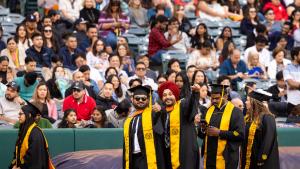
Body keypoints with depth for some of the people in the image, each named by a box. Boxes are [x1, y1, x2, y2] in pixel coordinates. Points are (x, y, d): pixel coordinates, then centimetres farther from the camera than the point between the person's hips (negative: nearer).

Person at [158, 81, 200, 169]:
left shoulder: (183, 106, -6)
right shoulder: (163, 112, 12)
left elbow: (190, 102, -29)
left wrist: (195, 92, -48)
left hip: (185, 151, -6)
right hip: (169, 152, 6)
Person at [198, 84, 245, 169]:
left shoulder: (235, 112, -4)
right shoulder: (209, 111, 13)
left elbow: (240, 134, -13)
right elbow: (200, 134, 16)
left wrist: (219, 132, -17)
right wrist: (202, 129, -7)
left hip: (226, 158, -5)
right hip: (209, 157, 5)